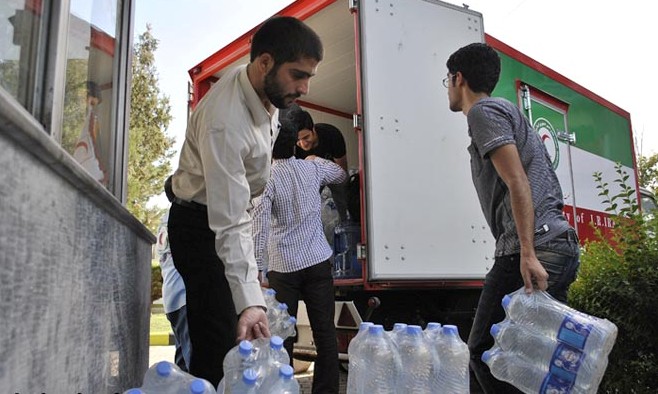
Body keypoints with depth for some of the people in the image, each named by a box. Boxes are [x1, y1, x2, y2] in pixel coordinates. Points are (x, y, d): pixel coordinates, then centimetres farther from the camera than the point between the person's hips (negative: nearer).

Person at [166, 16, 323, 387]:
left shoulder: (267, 88, -7)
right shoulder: (225, 123, -35)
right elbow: (229, 225, -36)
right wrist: (250, 301, -40)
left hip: (231, 211, 8)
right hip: (202, 226, -8)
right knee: (222, 344, -11)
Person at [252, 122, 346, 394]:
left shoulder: (268, 178, -5)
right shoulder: (312, 167, 4)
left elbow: (260, 225, -13)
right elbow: (341, 175, 25)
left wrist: (257, 267, -11)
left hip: (283, 265, -2)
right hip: (318, 260, 2)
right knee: (325, 331, 5)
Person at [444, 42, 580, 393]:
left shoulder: (483, 111, -1)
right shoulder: (508, 111, 28)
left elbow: (518, 182, -14)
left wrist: (527, 255, -19)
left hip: (535, 249, -10)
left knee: (484, 352, -5)